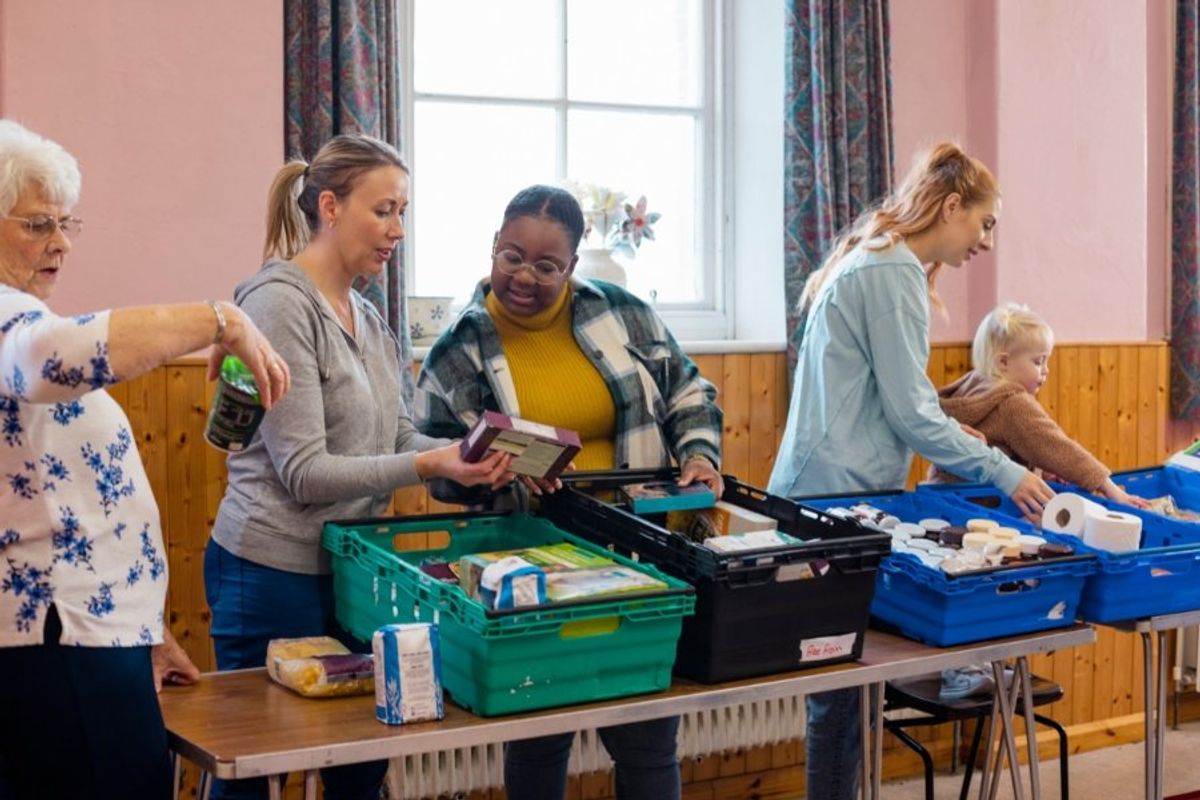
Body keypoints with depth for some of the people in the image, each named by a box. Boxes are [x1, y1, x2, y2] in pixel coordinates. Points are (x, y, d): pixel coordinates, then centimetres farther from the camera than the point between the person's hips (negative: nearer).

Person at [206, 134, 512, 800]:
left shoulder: (369, 320, 11)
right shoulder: (280, 303, -14)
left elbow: (399, 438, 8)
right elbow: (304, 471, -18)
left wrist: (477, 457, -9)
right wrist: (426, 466, -27)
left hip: (349, 569, 8)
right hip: (275, 574, -7)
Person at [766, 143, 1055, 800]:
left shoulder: (873, 261, 19)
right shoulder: (894, 273, -12)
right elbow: (909, 410, -15)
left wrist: (952, 439, 20)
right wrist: (1002, 471, -9)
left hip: (829, 487, 10)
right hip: (840, 494, -10)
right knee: (843, 679, -4)